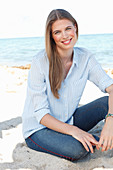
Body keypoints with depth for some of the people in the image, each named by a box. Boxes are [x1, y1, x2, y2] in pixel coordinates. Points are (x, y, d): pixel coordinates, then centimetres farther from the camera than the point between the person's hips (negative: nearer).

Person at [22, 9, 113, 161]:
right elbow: (41, 114, -20)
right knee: (77, 149, -32)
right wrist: (73, 130, -33)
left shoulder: (85, 57, -8)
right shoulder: (40, 62, -21)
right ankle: (99, 142, -2)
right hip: (39, 129, -3)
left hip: (68, 121, 4)